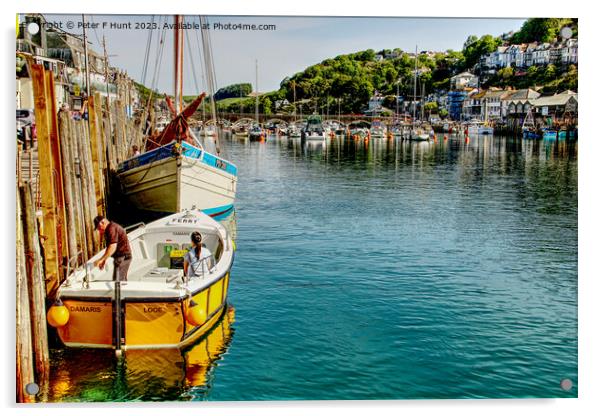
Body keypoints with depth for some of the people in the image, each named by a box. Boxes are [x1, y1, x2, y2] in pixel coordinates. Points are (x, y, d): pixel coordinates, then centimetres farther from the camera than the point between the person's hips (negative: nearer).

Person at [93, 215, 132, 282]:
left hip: (123, 257, -11)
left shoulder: (112, 228, -17)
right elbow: (109, 247, 23)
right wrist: (104, 260, 17)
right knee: (122, 281, 14)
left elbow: (112, 247, -26)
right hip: (123, 257, 11)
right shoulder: (108, 230, 17)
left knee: (117, 281, -12)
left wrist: (101, 260, -26)